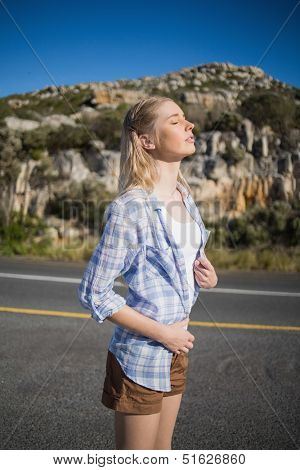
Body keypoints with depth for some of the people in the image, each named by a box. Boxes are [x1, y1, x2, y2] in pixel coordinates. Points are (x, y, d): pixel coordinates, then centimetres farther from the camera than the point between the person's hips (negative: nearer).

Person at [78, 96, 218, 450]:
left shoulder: (185, 195, 2)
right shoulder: (130, 209, -22)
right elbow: (93, 293, -19)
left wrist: (209, 275, -4)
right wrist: (162, 334, -16)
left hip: (175, 352, 7)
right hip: (141, 357, -7)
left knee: (163, 455, 24)